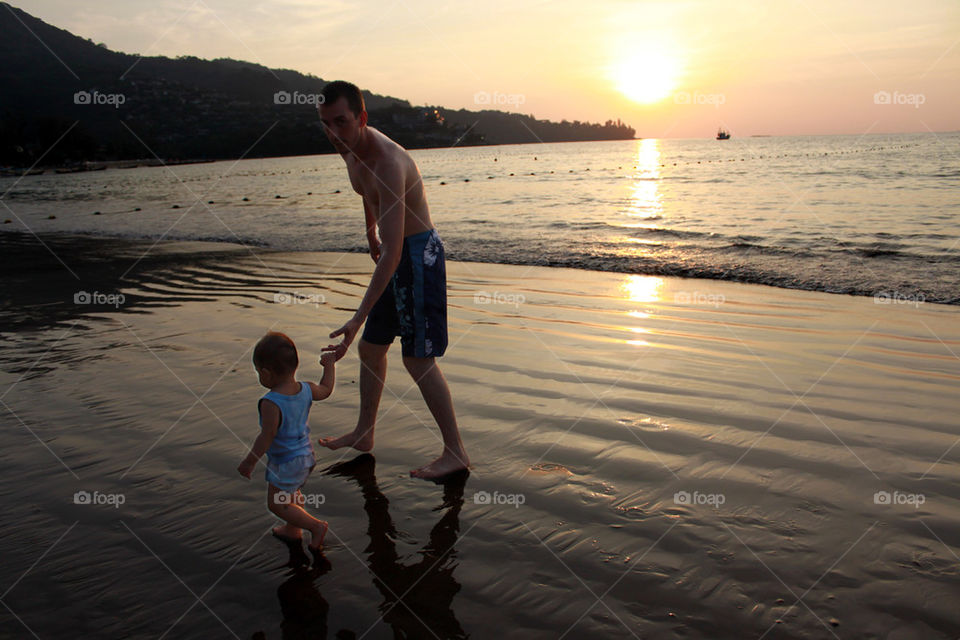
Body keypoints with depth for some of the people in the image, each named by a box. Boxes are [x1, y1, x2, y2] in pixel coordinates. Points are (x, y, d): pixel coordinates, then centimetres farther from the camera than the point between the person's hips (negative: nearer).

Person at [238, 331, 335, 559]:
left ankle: (315, 526, 6)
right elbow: (326, 389, 12)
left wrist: (249, 461, -11)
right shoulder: (306, 390, -9)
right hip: (306, 455, 8)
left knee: (276, 504, 9)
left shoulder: (270, 403, -30)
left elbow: (267, 437, -25)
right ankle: (293, 531, 44)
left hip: (285, 463, -8)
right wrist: (329, 365, 26)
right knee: (292, 494, 28)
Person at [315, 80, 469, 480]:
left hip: (418, 253, -9)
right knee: (371, 347, 15)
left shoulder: (388, 162, -29)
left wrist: (358, 318, -37)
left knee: (418, 359, -8)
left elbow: (393, 253, -34)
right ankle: (364, 433, 31)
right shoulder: (352, 148, -1)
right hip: (396, 255, 9)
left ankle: (455, 452, 2)